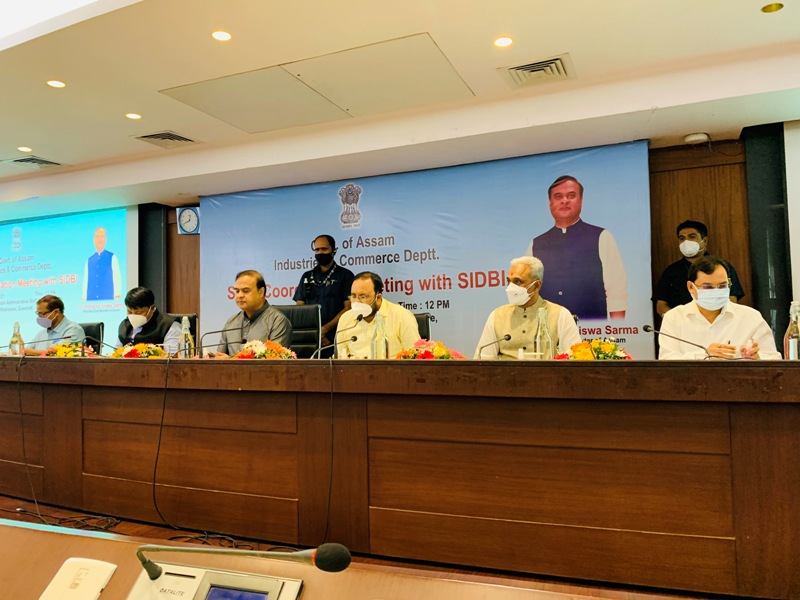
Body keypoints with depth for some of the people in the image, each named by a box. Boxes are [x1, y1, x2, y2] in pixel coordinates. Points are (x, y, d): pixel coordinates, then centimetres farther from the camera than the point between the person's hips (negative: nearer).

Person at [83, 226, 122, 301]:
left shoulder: (112, 257, 1)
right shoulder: (89, 260, 11)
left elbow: (117, 278, -2)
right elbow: (85, 280, 12)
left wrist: (117, 296, -10)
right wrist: (84, 297, 6)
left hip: (108, 298, -3)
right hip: (91, 298, 3)